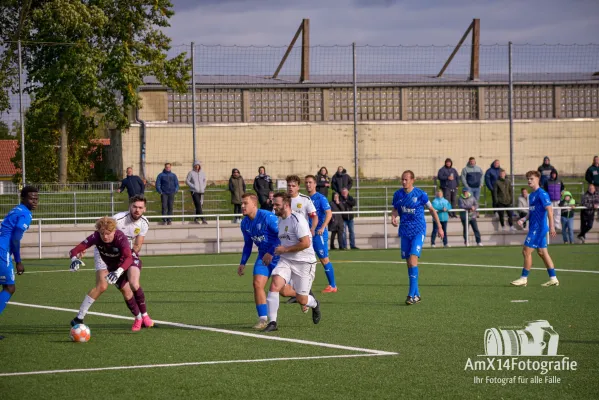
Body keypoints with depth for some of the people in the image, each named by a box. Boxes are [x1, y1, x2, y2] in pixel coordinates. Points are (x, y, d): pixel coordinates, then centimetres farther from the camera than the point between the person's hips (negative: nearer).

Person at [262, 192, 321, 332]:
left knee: (301, 300, -1)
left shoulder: (297, 220, -17)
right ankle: (272, 322, -17)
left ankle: (314, 304, 37)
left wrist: (285, 249, -18)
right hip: (285, 260, 7)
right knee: (275, 284, -19)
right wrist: (277, 250, 14)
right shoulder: (280, 220, 11)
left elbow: (306, 243, -24)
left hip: (304, 263, -7)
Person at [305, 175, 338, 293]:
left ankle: (332, 286, 4)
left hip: (319, 233, -7)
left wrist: (322, 227, -25)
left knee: (324, 259, -4)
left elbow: (329, 213, -16)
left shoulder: (320, 198, -7)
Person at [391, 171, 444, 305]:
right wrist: (393, 217, -8)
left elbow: (432, 210, 4)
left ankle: (412, 295, -18)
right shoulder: (398, 195, 3)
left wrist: (439, 227, 6)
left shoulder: (420, 194, -7)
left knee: (413, 259, -18)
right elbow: (395, 209, 16)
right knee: (409, 263, 6)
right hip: (405, 232, 5)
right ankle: (417, 294, 17)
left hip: (418, 231, -5)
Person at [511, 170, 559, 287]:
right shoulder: (531, 195, 15)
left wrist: (551, 226, -22)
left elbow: (549, 209, -17)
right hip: (534, 227, 10)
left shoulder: (541, 194, -13)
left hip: (539, 227, -10)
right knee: (542, 252, 10)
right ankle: (553, 278, 12)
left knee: (526, 251, -8)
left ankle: (524, 278, -1)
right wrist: (524, 219, 6)